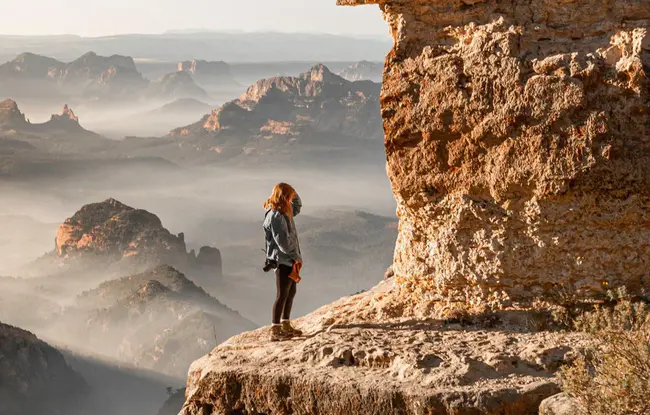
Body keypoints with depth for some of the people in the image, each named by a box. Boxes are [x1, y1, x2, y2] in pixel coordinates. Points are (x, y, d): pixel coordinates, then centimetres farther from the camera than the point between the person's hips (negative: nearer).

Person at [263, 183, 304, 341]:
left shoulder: (284, 213, 11)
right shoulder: (275, 216, -19)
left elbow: (298, 206, 31)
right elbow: (283, 241, -23)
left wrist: (293, 193, 11)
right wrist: (296, 257, -12)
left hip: (289, 260, 10)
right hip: (282, 261, -10)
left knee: (291, 292, 17)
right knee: (282, 295, -8)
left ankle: (286, 325, 26)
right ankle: (275, 331, -5)